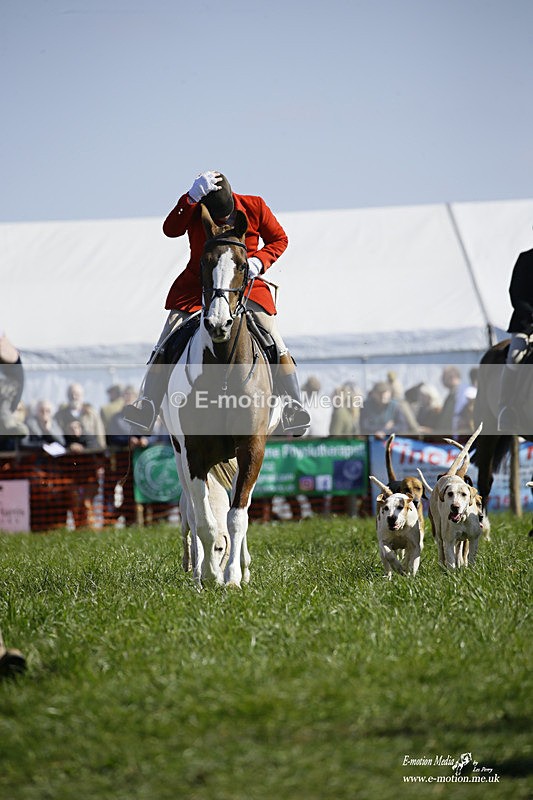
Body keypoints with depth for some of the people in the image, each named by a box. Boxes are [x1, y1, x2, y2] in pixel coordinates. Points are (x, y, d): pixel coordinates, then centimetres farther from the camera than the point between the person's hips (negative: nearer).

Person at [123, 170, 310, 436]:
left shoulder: (254, 207, -6)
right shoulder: (194, 211, -9)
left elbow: (279, 239, 5)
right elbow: (171, 230, -27)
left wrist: (260, 260, -14)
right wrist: (192, 198, -39)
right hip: (197, 288, 0)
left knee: (276, 345, -12)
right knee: (166, 345, -9)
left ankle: (292, 405, -3)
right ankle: (148, 405, -3)